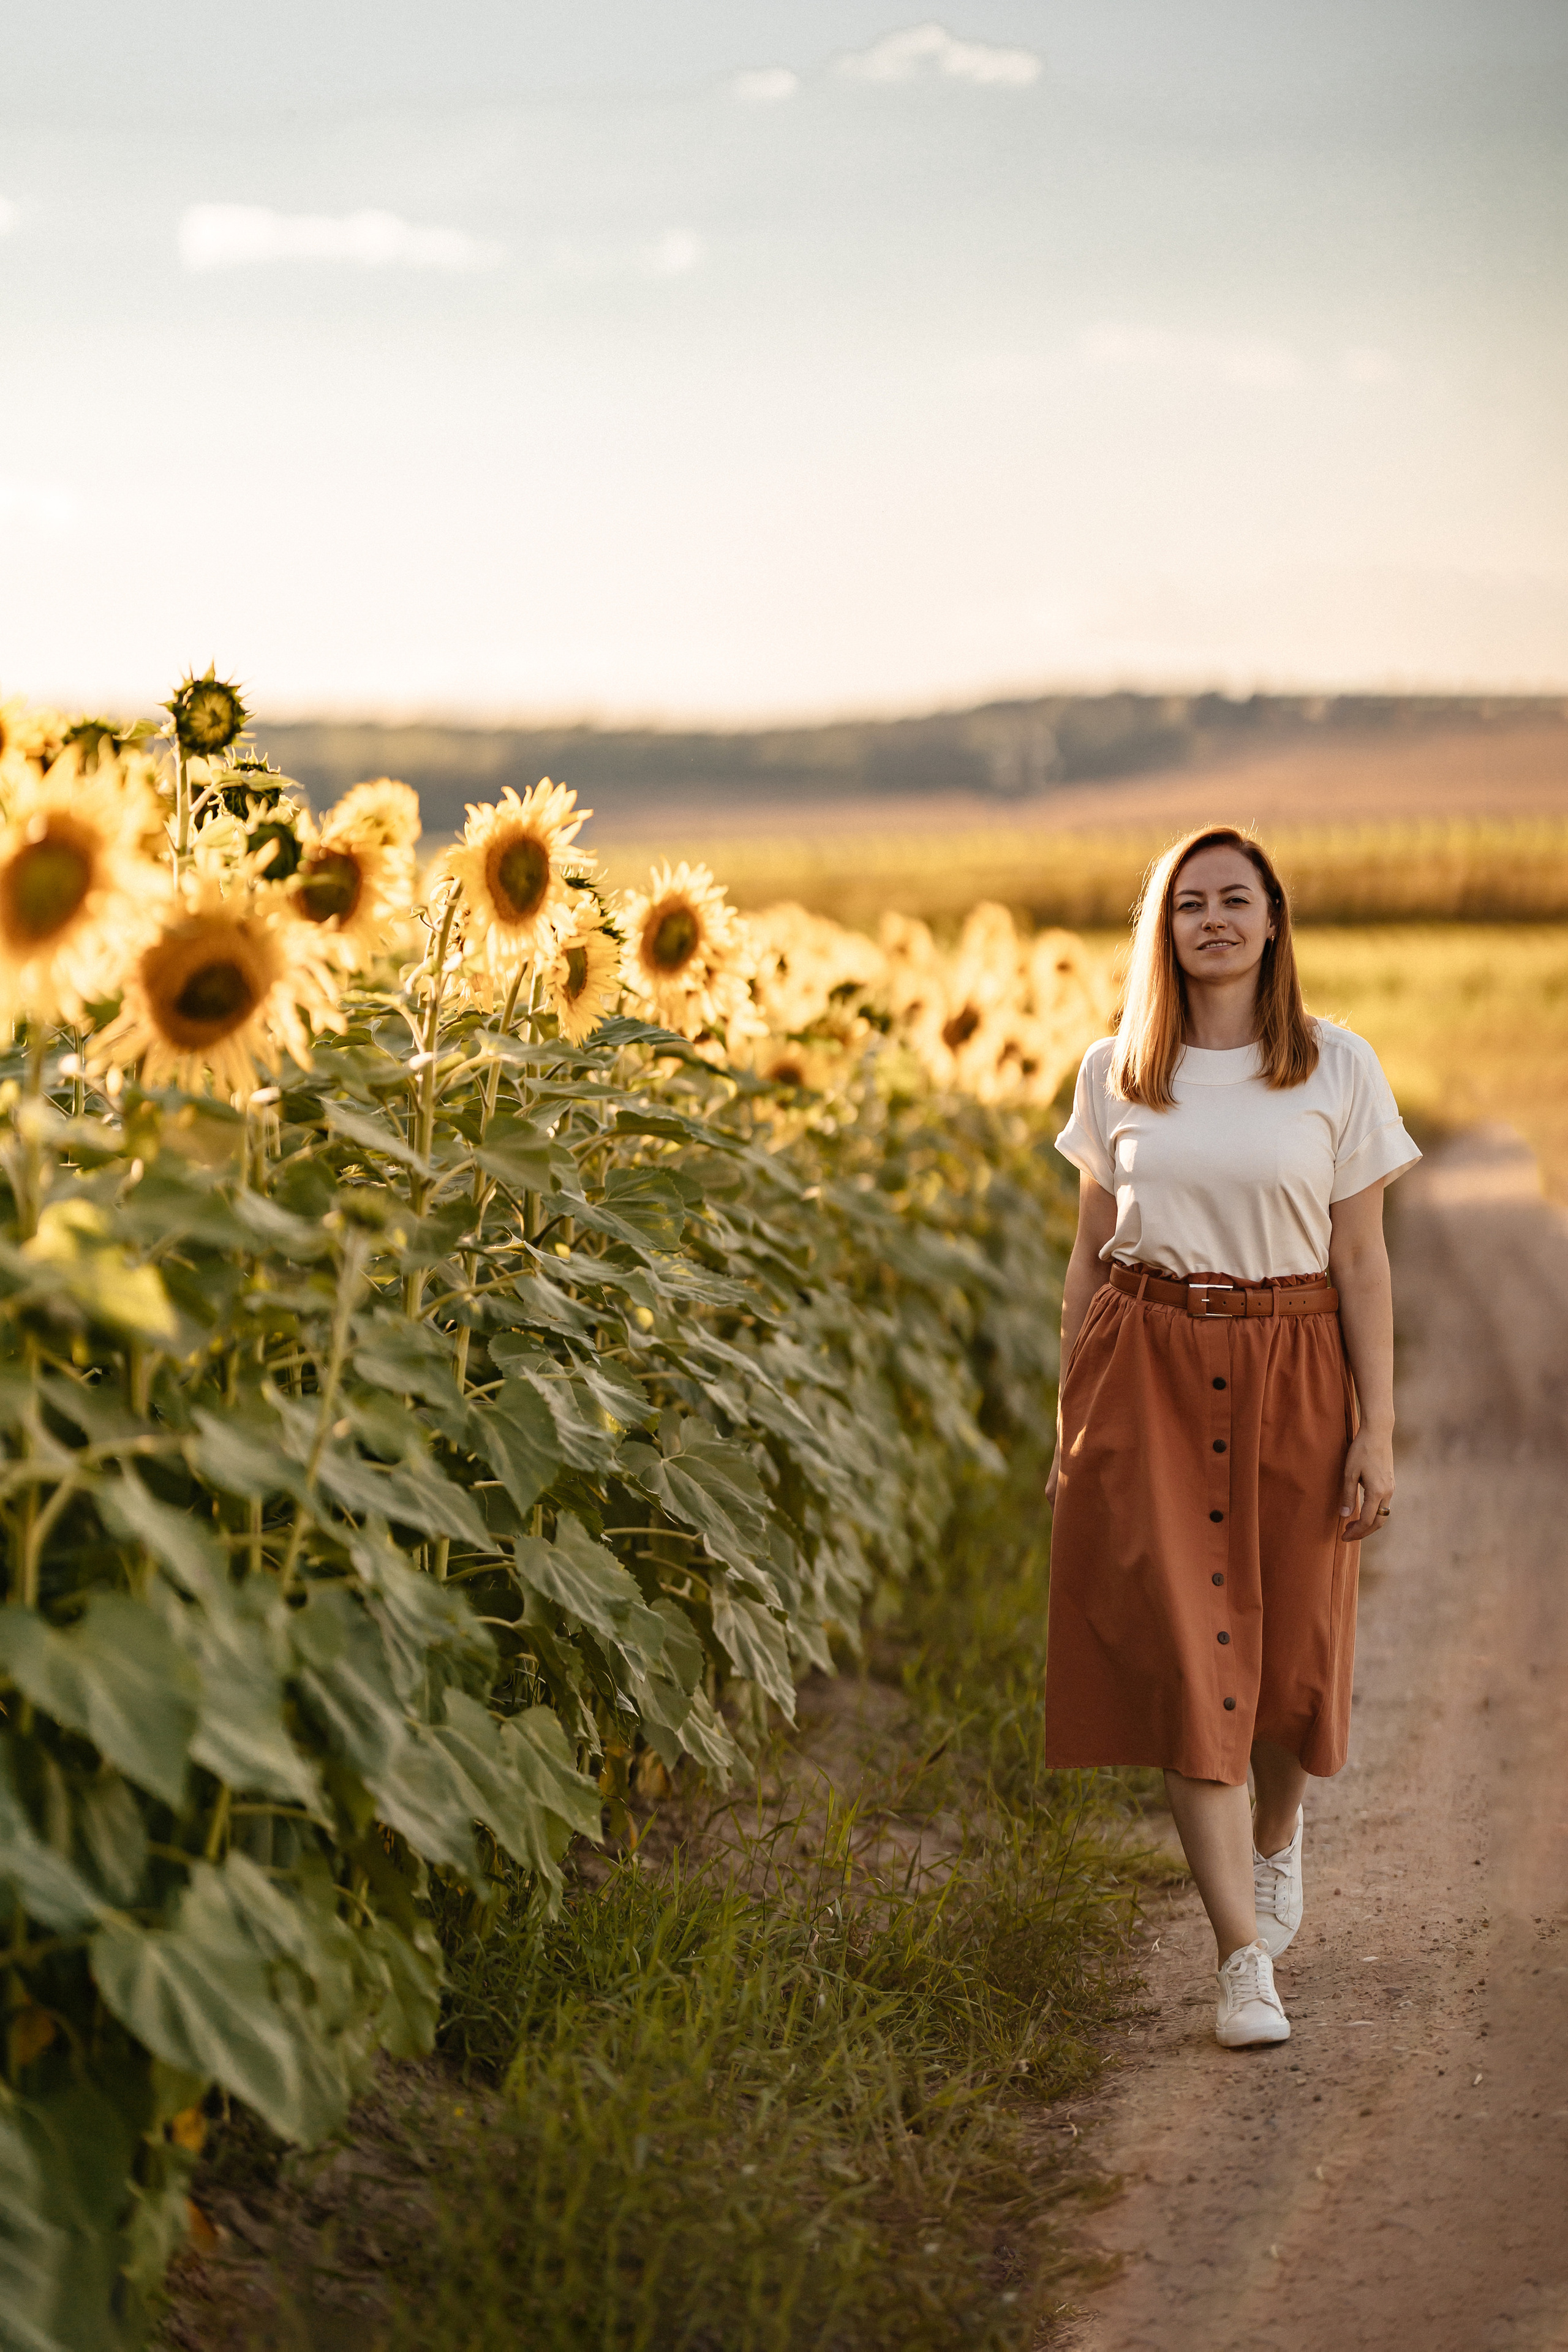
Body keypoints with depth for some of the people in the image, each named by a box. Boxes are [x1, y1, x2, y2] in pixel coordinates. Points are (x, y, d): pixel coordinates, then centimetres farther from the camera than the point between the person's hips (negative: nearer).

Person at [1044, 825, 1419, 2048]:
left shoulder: (1339, 1069, 0)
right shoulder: (1113, 1076, 5)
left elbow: (1362, 1262, 0)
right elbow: (1090, 1255, 10)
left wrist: (1377, 1431, -5)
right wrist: (1069, 1427, 8)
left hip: (1290, 1376, 0)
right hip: (1145, 1374, 0)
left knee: (1292, 1653, 6)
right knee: (1184, 1656, -7)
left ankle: (1276, 1828, 42)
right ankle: (1245, 1958, -3)